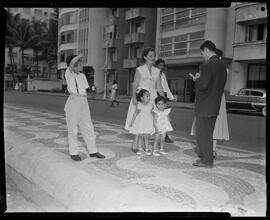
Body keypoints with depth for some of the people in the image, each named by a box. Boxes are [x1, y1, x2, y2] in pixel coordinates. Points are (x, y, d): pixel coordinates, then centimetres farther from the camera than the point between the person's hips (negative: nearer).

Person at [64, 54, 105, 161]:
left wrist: (85, 103, 8)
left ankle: (92, 151, 20)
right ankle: (73, 152, 17)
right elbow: (72, 62, -22)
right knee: (73, 129, 4)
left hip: (84, 104, 6)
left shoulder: (82, 76, 12)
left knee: (88, 128, 9)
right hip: (73, 102, -6)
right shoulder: (68, 73, -5)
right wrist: (80, 55, -7)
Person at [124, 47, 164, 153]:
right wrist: (134, 97, -19)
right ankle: (135, 143, 4)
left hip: (152, 97, 4)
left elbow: (159, 87, 10)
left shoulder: (157, 71, 11)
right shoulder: (139, 69, 0)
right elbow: (135, 84, -6)